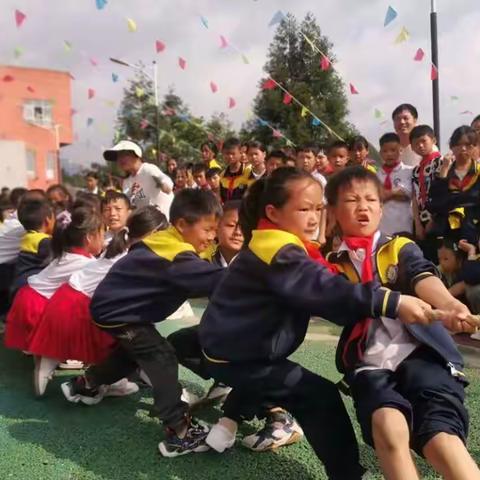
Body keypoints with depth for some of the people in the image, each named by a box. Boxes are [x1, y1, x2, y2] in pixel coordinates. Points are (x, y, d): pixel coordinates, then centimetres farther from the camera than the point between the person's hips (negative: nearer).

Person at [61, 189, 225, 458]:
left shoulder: (168, 241, 0)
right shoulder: (176, 256, -30)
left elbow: (199, 280, 1)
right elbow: (213, 279, -39)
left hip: (117, 305, 11)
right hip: (116, 311, -11)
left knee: (137, 351, 28)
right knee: (161, 357, -17)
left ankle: (84, 386, 45)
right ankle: (179, 433, -18)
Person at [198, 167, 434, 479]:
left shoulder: (278, 245, 8)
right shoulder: (279, 251, -24)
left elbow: (318, 288, 7)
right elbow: (326, 290, -37)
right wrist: (393, 303, -41)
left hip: (232, 345, 11)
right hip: (236, 355, -11)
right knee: (321, 398, -12)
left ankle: (230, 422, 50)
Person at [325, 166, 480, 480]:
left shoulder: (401, 248, 13)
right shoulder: (334, 265, 18)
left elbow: (423, 278, -8)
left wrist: (449, 305, -30)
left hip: (422, 353, 0)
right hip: (370, 365, 1)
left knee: (442, 436, -26)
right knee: (388, 426, -30)